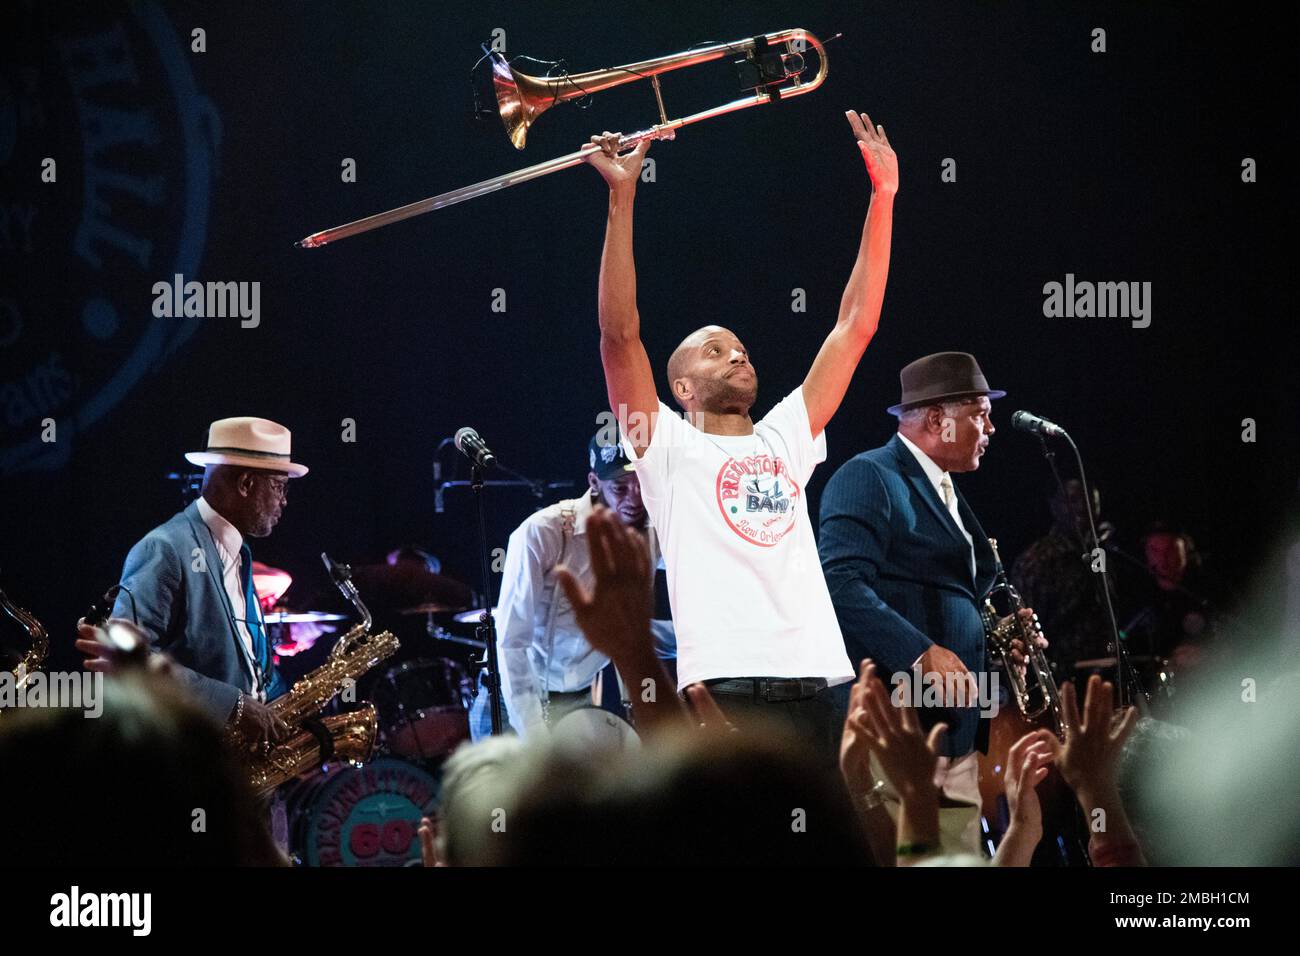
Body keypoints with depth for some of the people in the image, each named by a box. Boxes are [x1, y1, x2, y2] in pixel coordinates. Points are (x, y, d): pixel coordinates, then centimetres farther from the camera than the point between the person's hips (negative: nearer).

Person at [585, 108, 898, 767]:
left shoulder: (785, 441, 24)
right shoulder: (669, 449, 11)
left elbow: (855, 326, 23)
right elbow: (620, 334, -1)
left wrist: (882, 196, 20)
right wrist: (621, 199, -6)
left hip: (813, 689, 5)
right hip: (722, 694, -5)